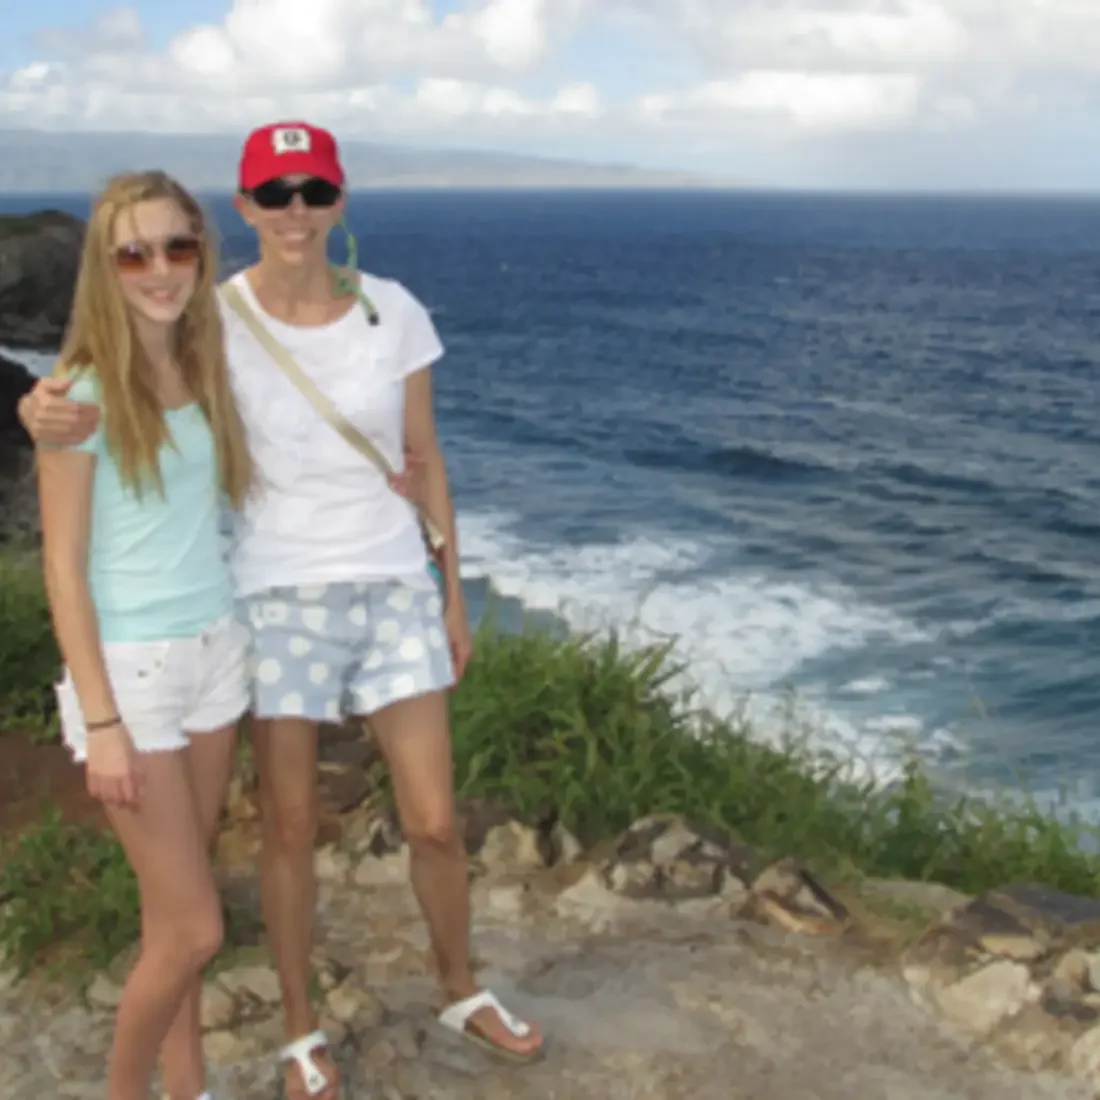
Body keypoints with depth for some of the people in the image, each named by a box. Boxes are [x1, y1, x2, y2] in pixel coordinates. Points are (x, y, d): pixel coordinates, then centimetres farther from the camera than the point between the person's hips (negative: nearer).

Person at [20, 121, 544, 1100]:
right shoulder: (212, 319, -9)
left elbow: (425, 460, 5)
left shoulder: (392, 310, -3)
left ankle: (462, 993, 34)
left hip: (394, 587, 2)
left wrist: (452, 594, 9)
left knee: (436, 822, 6)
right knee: (292, 830, 8)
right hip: (280, 595, -1)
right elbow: (97, 393, -9)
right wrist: (45, 412, -35)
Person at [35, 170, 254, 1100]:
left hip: (214, 649, 6)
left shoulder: (203, 370, 5)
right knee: (194, 929, -1)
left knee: (176, 908, 16)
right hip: (127, 664, -5)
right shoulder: (85, 393, -14)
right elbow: (64, 567, -13)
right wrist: (100, 721, -15)